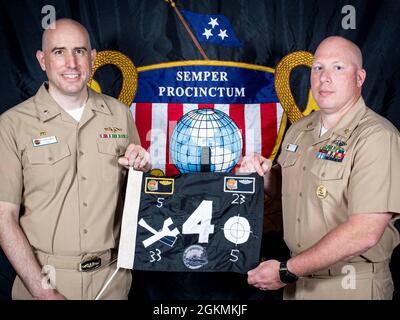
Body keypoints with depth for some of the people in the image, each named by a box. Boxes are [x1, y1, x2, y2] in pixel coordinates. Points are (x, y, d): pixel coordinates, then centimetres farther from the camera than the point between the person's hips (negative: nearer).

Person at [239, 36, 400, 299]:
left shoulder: (377, 137, -20)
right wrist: (263, 174, -5)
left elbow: (365, 233, -27)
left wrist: (286, 272, -22)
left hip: (352, 286, -6)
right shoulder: (299, 130, 3)